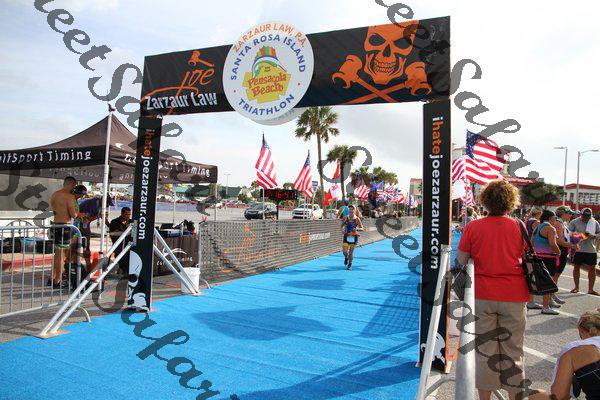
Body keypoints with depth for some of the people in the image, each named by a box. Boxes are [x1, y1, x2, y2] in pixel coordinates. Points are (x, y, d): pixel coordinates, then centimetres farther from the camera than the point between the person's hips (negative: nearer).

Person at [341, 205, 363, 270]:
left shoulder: (357, 219, -6)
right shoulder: (345, 218, -2)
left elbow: (362, 228, -3)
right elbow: (342, 225, 12)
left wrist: (357, 228, -24)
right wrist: (342, 229, -10)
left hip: (354, 236, -1)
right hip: (346, 236, 1)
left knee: (351, 252, 4)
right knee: (344, 251, -7)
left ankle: (350, 264, 28)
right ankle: (346, 257, 30)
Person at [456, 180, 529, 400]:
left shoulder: (473, 227, -7)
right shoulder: (520, 227, -4)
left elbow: (460, 261, -4)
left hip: (483, 296, 0)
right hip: (514, 296, 1)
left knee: (485, 349, 11)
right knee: (512, 350, 13)